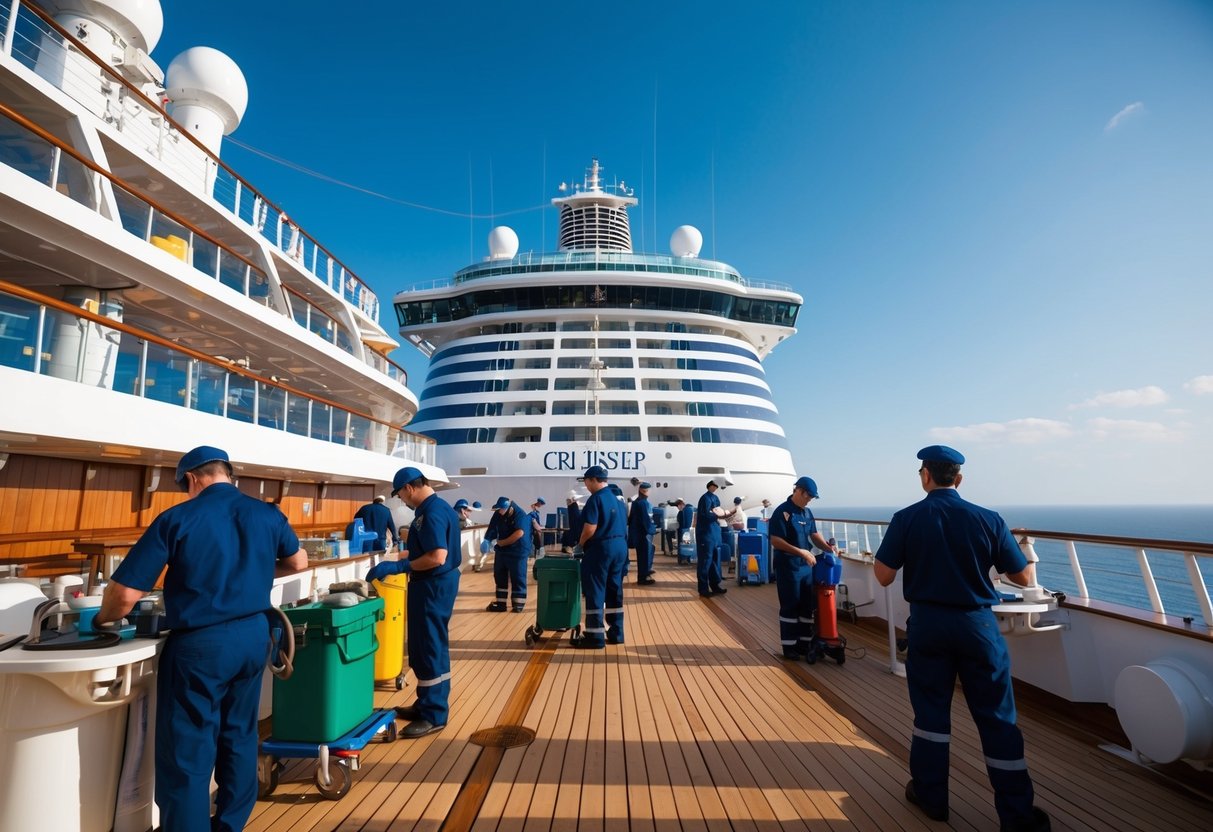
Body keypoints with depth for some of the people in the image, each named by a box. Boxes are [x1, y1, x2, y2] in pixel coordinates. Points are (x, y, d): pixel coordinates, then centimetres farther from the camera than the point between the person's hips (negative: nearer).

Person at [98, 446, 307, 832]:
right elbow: (298, 562, 16)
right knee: (240, 736, 20)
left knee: (187, 754, 7)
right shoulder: (267, 514, 1)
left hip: (200, 645, -5)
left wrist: (102, 618, 10)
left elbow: (125, 594, -11)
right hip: (253, 636, 5)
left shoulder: (177, 519, -12)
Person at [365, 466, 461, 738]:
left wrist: (398, 567, -21)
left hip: (433, 585, -11)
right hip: (434, 583, 11)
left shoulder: (432, 512, -22)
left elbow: (437, 557, -28)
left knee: (430, 648, -1)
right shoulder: (436, 507, 10)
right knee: (427, 646, 18)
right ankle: (427, 703, 31)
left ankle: (434, 715, 10)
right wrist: (400, 565, 18)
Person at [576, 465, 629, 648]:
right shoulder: (617, 499, 13)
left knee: (595, 592, 0)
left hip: (601, 548, -8)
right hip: (620, 546, 8)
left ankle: (595, 636, 3)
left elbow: (590, 528, -19)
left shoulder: (596, 499, -13)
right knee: (614, 591, 14)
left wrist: (581, 544, -3)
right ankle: (616, 633, 19)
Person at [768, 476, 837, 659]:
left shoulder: (807, 512, 10)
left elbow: (814, 534, 14)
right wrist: (801, 552, -25)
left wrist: (826, 546, -6)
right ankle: (789, 646, 13)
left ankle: (805, 643, 26)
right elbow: (775, 541, -21)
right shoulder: (782, 512, -15)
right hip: (788, 567, -8)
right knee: (790, 607, 2)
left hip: (806, 566, 8)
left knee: (807, 606, 13)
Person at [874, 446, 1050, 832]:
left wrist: (893, 549, 10)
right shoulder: (988, 519, -8)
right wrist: (1027, 561, 20)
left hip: (928, 623, 0)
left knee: (930, 709, 13)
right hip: (977, 625, 0)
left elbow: (883, 576, -10)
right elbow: (1025, 578, -1)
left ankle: (931, 797, 26)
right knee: (997, 718, 11)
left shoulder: (906, 518, -10)